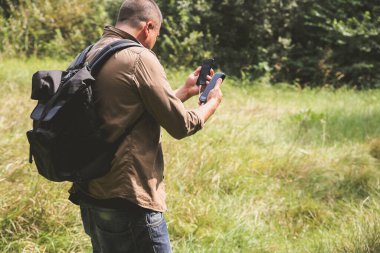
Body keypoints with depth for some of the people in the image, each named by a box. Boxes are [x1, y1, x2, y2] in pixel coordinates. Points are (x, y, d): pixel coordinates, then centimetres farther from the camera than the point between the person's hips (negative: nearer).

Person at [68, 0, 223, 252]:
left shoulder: (92, 55, 11)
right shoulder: (139, 58, -14)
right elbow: (181, 125, -9)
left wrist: (185, 91, 24)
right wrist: (213, 102, 10)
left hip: (91, 196, 9)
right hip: (127, 202, -9)